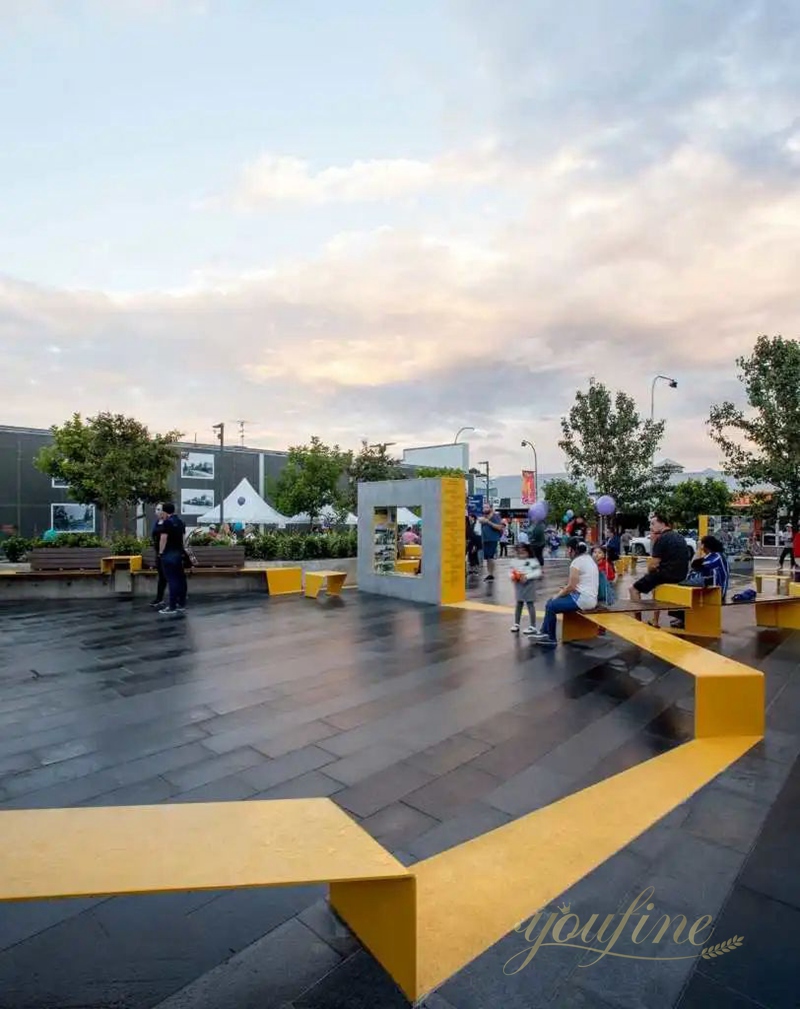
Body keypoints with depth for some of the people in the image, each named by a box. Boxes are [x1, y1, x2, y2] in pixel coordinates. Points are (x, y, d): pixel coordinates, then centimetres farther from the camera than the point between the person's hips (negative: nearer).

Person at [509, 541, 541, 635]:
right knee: (518, 604, 14)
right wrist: (512, 576, -13)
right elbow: (512, 571, 9)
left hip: (529, 585, -5)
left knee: (530, 604, 0)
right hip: (518, 585, 5)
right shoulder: (515, 561, 4)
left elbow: (538, 572, -15)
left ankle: (533, 627, 7)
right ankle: (516, 624, 25)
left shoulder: (533, 561, -11)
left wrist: (527, 576, -23)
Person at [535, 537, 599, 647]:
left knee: (551, 606, -1)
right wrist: (562, 592, 13)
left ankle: (551, 639, 12)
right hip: (589, 598, 10)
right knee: (551, 601, 15)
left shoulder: (576, 562, -16)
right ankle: (544, 633, 19)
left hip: (583, 599, -10)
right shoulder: (588, 559, 14)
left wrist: (558, 595, 0)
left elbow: (571, 586, -15)